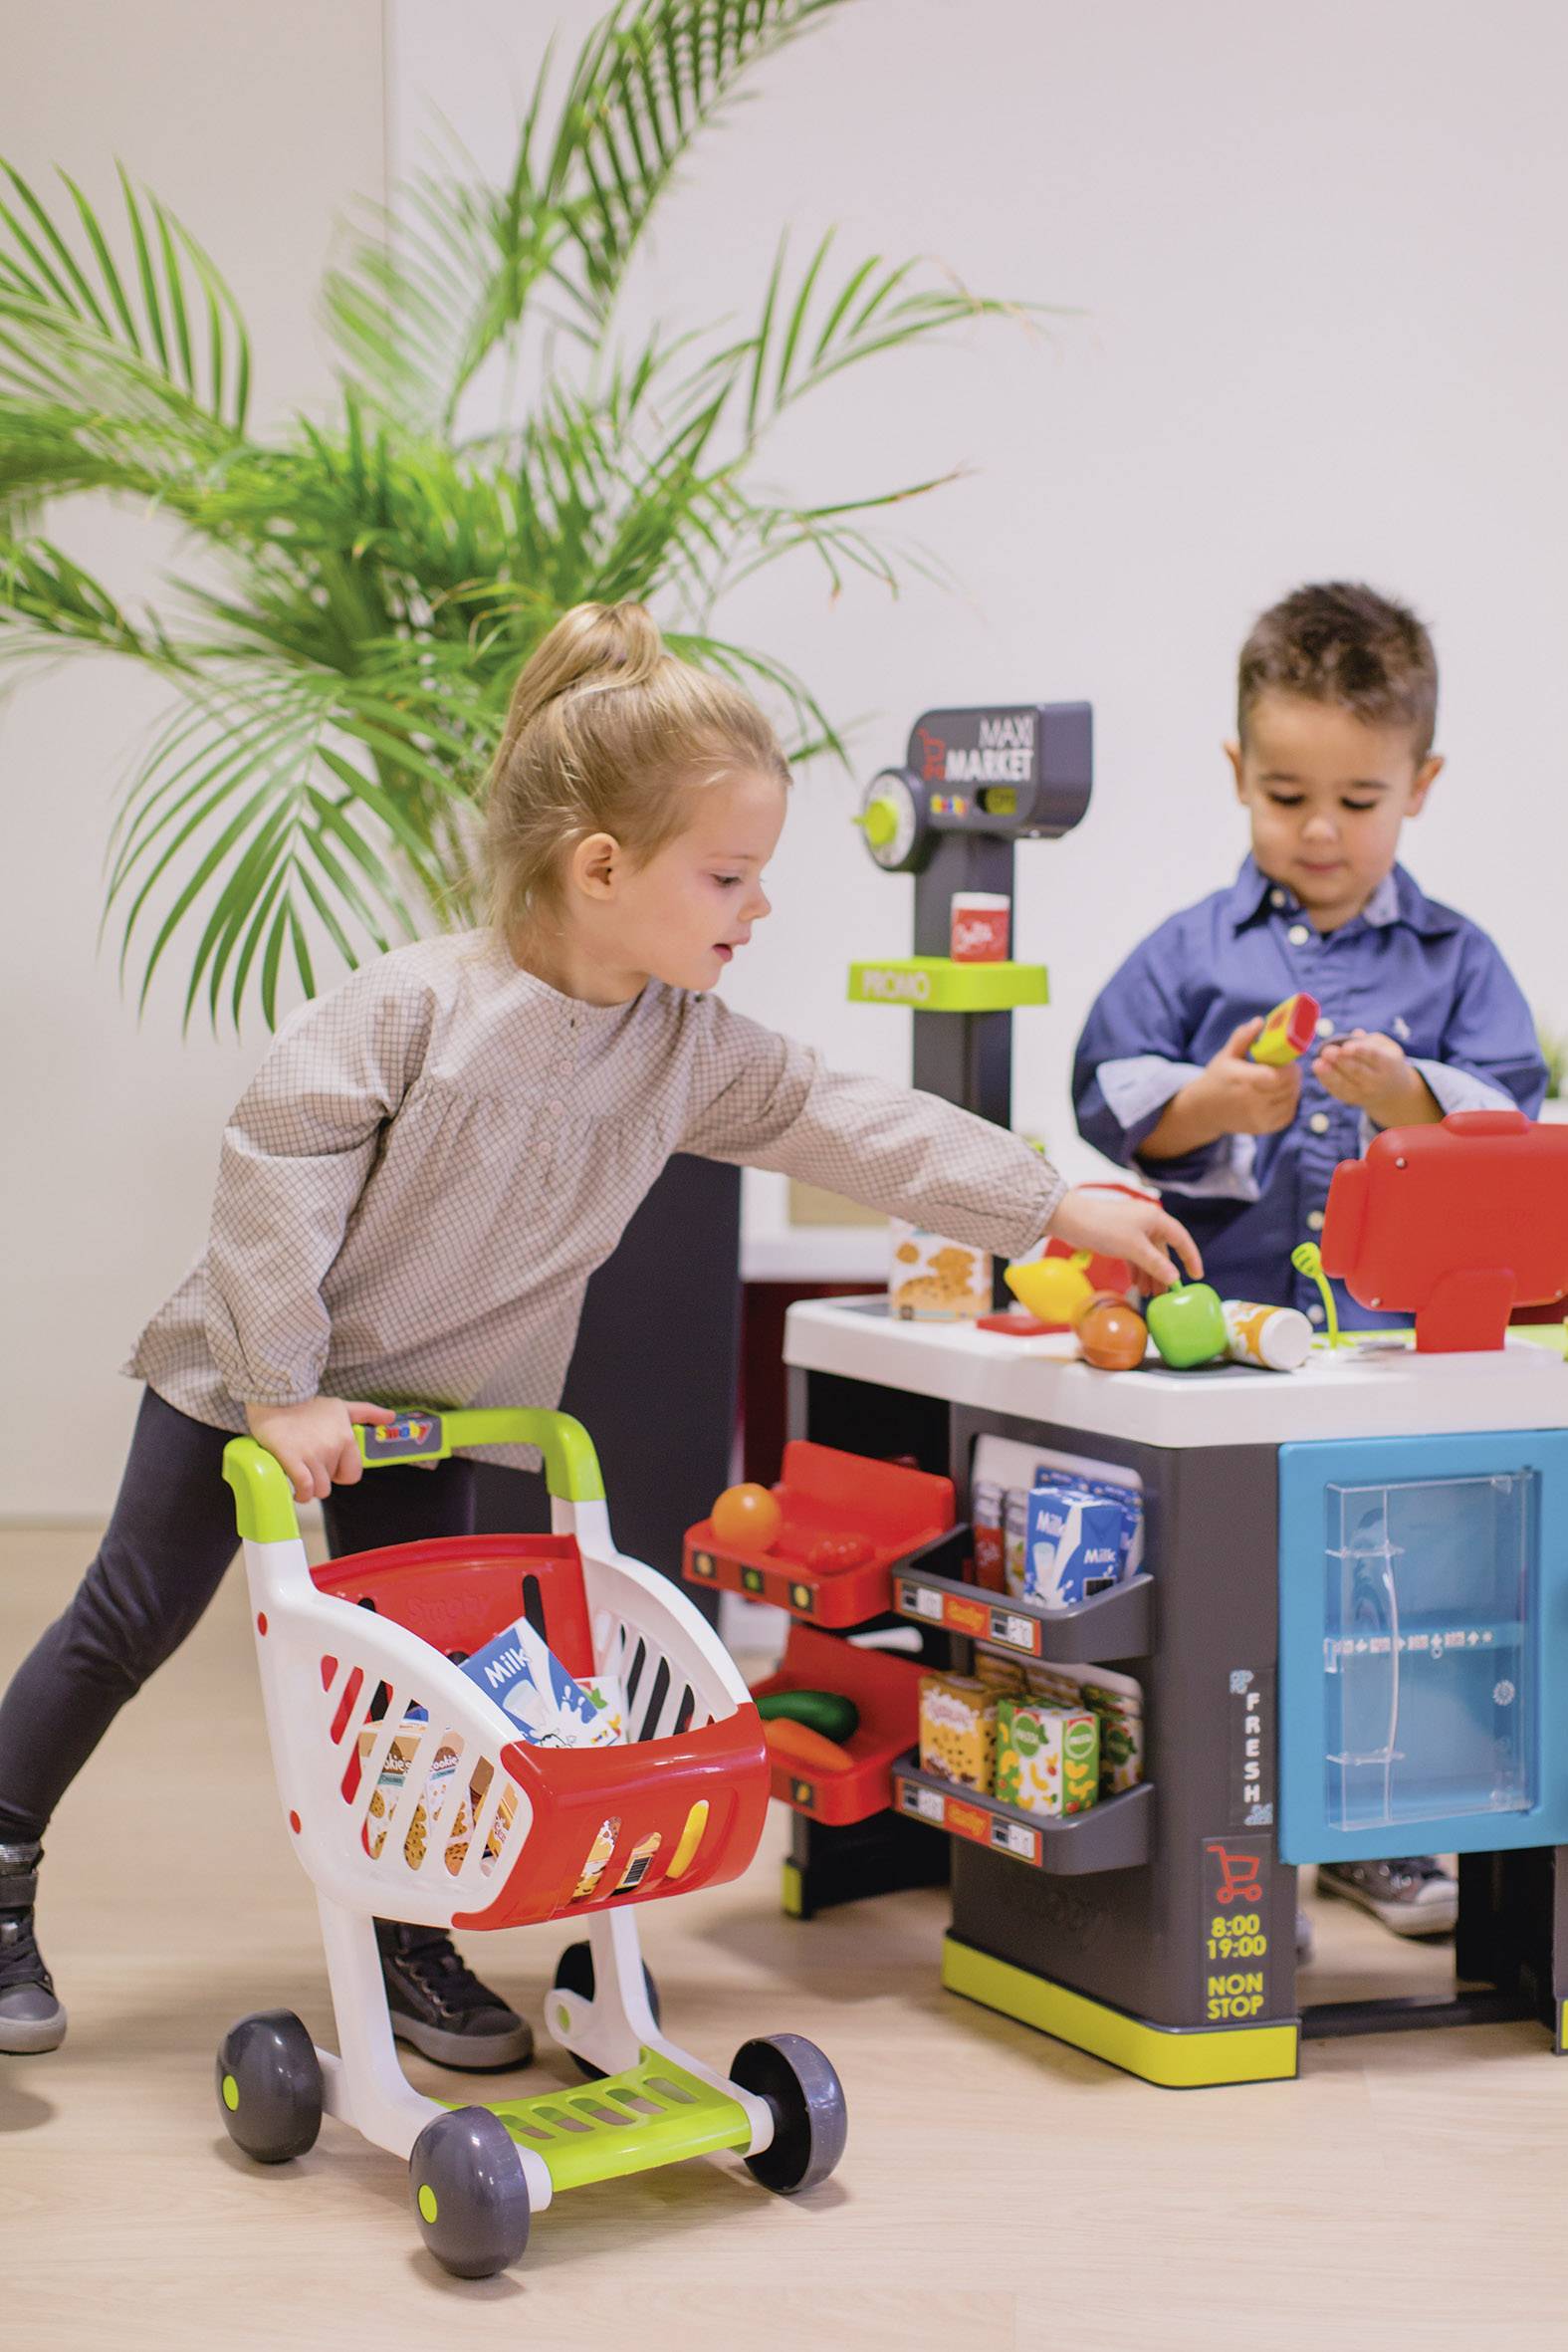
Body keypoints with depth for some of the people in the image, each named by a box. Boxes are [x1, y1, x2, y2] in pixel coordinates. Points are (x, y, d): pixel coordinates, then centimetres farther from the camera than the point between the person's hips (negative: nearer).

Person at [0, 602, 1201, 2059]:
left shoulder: (689, 1047, -10)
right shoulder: (419, 1005, -27)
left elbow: (840, 1126, -5)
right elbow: (275, 1159, -24)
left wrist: (1055, 1205, -8)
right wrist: (280, 1387, -23)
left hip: (429, 1407, 5)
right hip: (247, 1376, -5)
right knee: (132, 1622, 2)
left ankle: (412, 1942, 20)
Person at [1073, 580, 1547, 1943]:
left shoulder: (1456, 959, 9)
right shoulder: (1190, 951, 8)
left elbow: (1511, 1122, 1)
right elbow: (1109, 1100, 3)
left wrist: (1408, 1095, -17)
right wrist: (1210, 1102, -14)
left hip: (1398, 1330, 0)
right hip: (1221, 1320, 0)